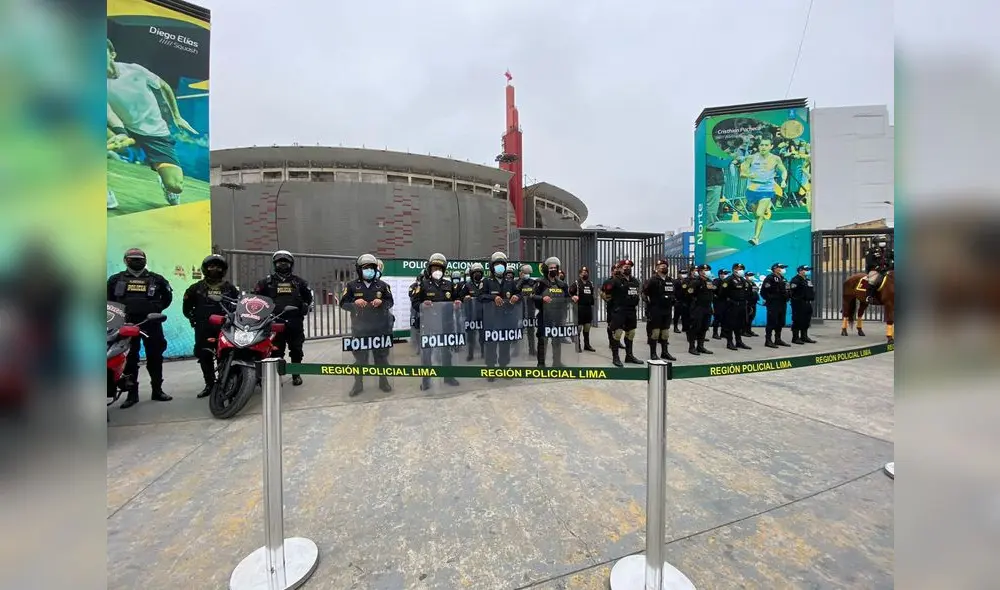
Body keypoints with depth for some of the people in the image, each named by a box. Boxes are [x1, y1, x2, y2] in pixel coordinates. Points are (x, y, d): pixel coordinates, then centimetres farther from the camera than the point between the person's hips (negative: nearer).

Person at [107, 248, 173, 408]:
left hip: (151, 322, 0)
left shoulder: (156, 279, 6)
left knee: (155, 357, 4)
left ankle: (157, 390, 13)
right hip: (127, 323, 1)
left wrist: (156, 309, 7)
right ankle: (132, 393, 11)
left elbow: (167, 297, 16)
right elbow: (108, 298, 16)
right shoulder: (116, 279, 9)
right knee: (129, 358, 4)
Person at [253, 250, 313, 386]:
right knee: (276, 351, 1)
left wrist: (304, 308, 8)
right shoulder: (267, 281, 7)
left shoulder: (298, 281, 11)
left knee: (296, 350, 8)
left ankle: (296, 374, 21)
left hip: (295, 322, 1)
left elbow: (308, 297, 20)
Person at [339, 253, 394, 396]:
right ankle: (358, 384, 23)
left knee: (381, 355, 10)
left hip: (380, 328, 1)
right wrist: (355, 303, -17)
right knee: (360, 357, 8)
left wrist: (381, 302, -14)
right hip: (360, 328, 0)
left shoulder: (382, 285, 4)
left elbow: (390, 302, 6)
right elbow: (343, 303, 2)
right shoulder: (351, 286, 2)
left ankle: (383, 381, 25)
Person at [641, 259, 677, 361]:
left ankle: (665, 352, 22)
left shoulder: (671, 280, 10)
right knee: (655, 332, -3)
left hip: (667, 310, 6)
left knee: (665, 332, 12)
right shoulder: (653, 279, -10)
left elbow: (673, 292, 25)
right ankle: (653, 353, 5)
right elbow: (644, 292, -11)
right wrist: (649, 302, -12)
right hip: (655, 310, -6)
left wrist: (672, 301, 15)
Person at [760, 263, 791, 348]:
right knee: (772, 322, -8)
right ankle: (768, 341, -4)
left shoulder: (783, 279, 19)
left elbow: (786, 290, 27)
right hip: (773, 305, -9)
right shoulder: (770, 278, -9)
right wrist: (769, 299, -13)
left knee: (780, 323, 11)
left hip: (782, 304, 9)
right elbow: (763, 292, -14)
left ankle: (778, 339, 20)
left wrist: (786, 298, 13)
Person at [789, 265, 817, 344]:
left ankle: (804, 337, 22)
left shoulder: (808, 280, 19)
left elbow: (812, 290, 26)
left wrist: (810, 299, 16)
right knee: (797, 321, -7)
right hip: (799, 304, -9)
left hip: (807, 303, 9)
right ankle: (795, 338, -2)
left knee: (806, 321, 13)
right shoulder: (795, 280, -11)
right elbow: (792, 292, -19)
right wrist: (796, 299, -19)